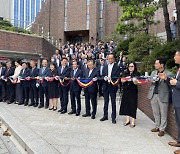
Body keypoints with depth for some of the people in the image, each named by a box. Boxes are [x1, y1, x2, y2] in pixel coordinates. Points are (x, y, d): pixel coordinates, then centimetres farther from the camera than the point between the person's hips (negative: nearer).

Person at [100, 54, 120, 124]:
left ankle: (113, 117, 11)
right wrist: (105, 78, -12)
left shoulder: (117, 67, -3)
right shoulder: (105, 67, 12)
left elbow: (117, 77, -9)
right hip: (105, 86, 4)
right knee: (106, 102, 12)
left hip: (113, 86, -4)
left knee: (113, 102, 2)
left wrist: (111, 79, -23)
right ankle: (105, 115, 23)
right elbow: (102, 76, 9)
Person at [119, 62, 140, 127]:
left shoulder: (137, 74, 1)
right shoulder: (125, 73, 13)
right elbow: (122, 80, -2)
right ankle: (127, 120, 19)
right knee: (126, 105, 6)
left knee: (133, 105, -3)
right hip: (125, 91, 4)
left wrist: (134, 81, -32)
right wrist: (127, 79, -20)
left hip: (133, 91, -4)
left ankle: (133, 122, 3)